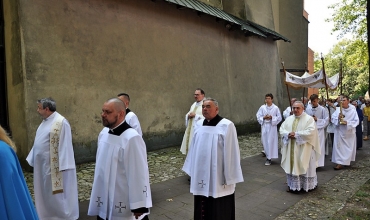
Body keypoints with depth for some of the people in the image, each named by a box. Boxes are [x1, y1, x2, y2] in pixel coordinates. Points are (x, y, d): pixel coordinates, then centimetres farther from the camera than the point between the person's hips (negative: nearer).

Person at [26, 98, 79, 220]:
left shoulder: (61, 122, -19)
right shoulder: (45, 121, 10)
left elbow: (64, 145, -21)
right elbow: (39, 142, 17)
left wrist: (62, 166, -22)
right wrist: (33, 159, 18)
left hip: (54, 165, -9)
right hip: (43, 165, 9)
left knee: (56, 194, 4)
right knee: (45, 192, 18)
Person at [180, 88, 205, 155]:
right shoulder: (194, 104, 16)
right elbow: (188, 114, 22)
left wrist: (195, 115, -17)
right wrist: (188, 115, -1)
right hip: (190, 130, 8)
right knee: (190, 147, 14)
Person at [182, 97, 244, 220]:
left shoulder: (226, 126, -13)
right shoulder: (199, 125, 5)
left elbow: (231, 152, -13)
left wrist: (229, 177, -11)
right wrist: (192, 171, 14)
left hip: (218, 177, -5)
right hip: (201, 176, 5)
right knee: (202, 208, 17)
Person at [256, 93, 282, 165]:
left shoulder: (276, 108, -4)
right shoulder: (262, 107, 1)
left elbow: (279, 118, -2)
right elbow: (258, 116, 4)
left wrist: (272, 117, -15)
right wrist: (264, 117, -13)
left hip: (272, 126, -2)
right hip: (264, 126, 2)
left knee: (271, 142, -1)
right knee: (265, 141, 6)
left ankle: (269, 158, 6)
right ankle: (266, 152, 28)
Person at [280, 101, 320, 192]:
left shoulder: (309, 119, -7)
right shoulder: (289, 119, 9)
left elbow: (310, 132, -19)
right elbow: (282, 129, 5)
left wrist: (296, 134, -20)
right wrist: (288, 134, -15)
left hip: (304, 149, -5)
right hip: (291, 149, 5)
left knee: (304, 167, 4)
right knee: (291, 166, 10)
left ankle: (306, 185, 20)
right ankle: (292, 185, 23)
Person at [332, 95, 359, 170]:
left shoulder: (353, 110, -6)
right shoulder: (338, 109, -2)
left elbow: (356, 121, -7)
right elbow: (333, 118, -5)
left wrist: (347, 122, -21)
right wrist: (338, 118, -25)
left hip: (349, 132, 0)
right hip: (340, 132, 1)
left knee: (349, 147, 8)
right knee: (339, 147, 0)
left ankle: (348, 160, 21)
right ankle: (340, 162, 7)